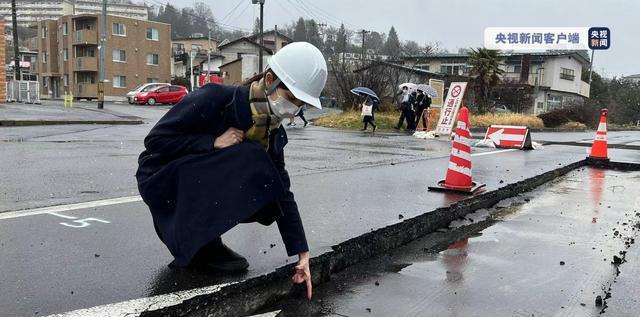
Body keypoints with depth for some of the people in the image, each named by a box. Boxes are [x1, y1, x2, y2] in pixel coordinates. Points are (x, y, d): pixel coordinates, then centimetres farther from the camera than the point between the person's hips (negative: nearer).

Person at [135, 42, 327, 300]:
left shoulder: (273, 132, -7)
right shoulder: (214, 99, -26)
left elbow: (281, 192, -7)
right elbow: (155, 140, -22)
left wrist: (302, 253, -11)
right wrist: (214, 143, -30)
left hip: (204, 188, 6)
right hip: (163, 180, -6)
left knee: (268, 201, -16)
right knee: (245, 158, -29)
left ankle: (201, 238, 4)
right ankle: (205, 247, -13)